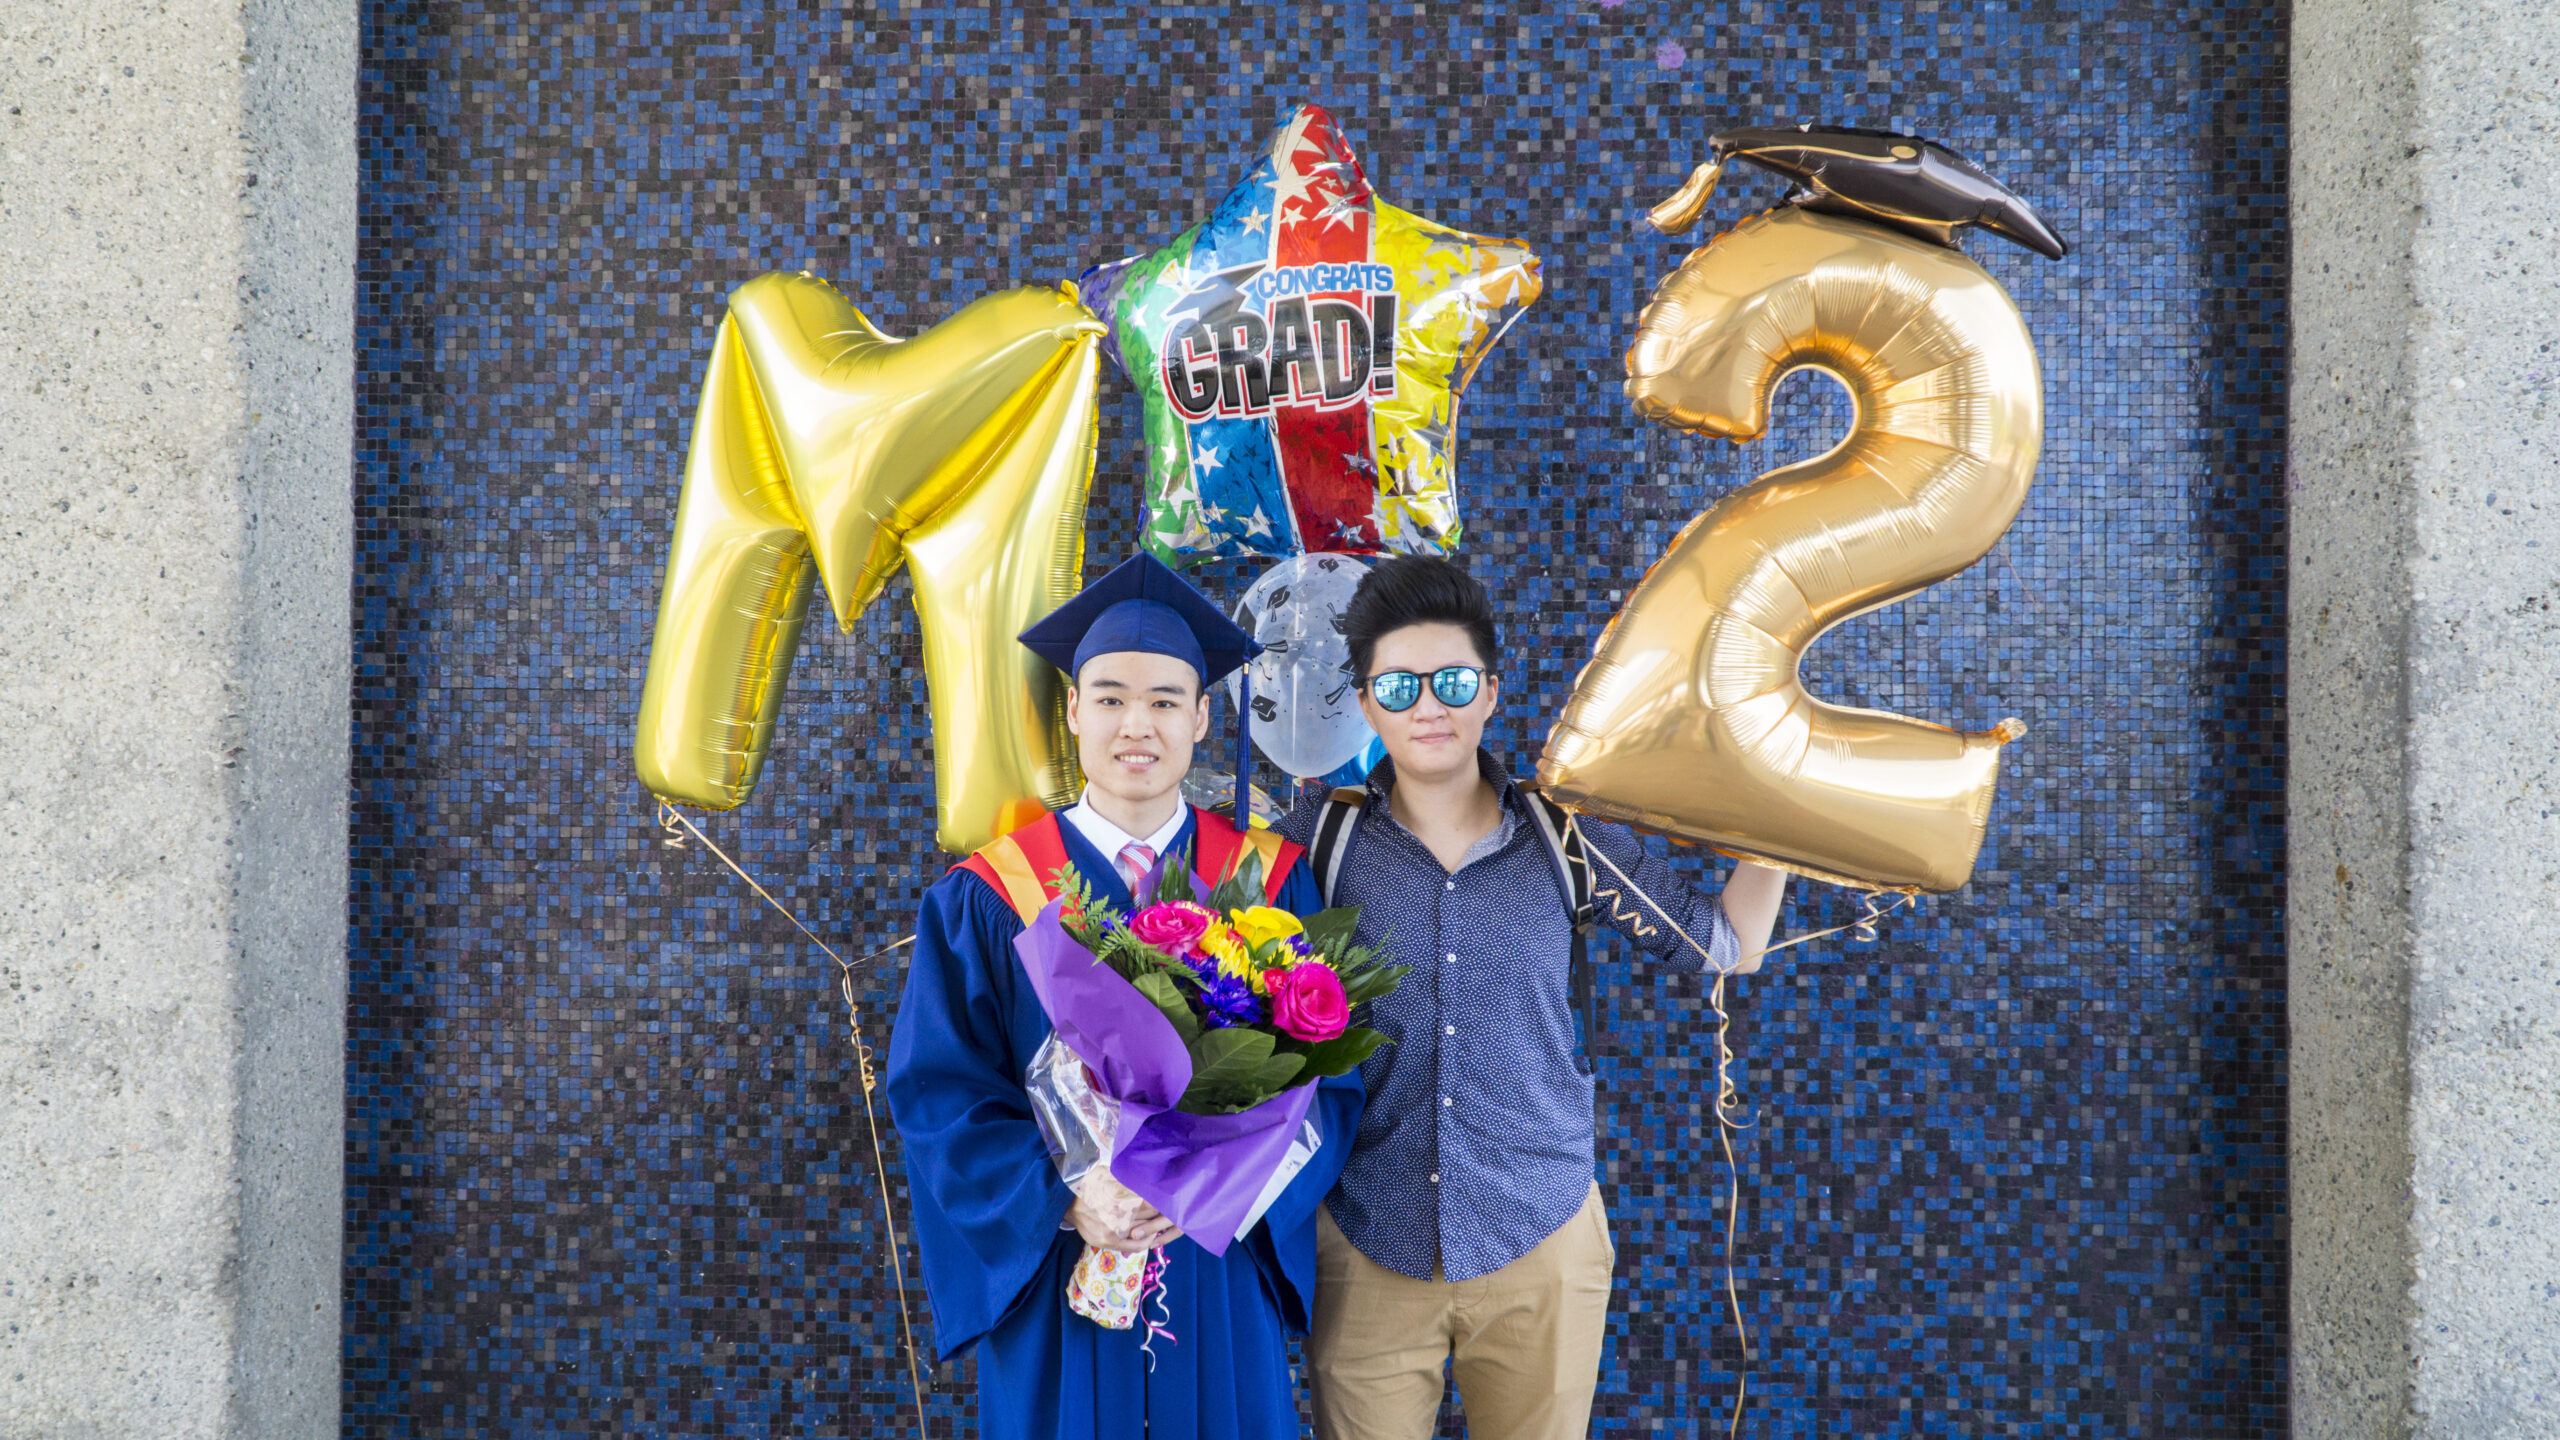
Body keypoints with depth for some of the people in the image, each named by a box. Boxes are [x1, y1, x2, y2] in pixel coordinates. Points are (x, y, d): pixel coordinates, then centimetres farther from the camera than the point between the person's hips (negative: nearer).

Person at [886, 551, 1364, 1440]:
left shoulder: (1272, 884, 0)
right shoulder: (986, 900, -3)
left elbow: (1323, 1074, -3)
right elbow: (940, 1094, -6)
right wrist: (1066, 1202, -20)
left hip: (1223, 1285, 1)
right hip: (1052, 1275, -1)